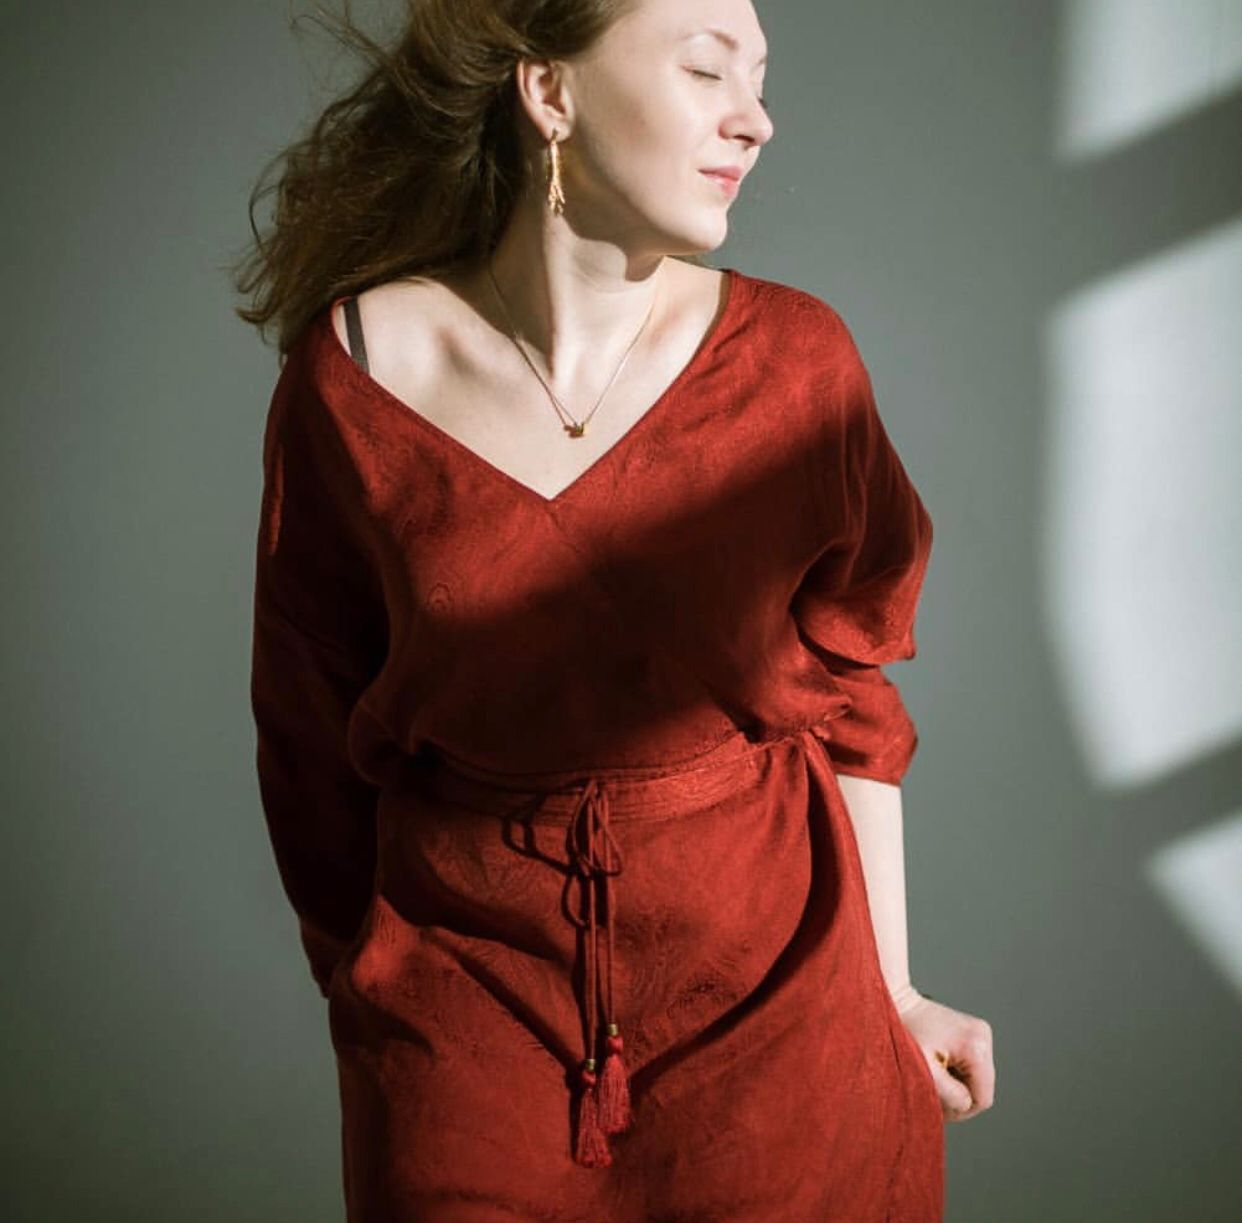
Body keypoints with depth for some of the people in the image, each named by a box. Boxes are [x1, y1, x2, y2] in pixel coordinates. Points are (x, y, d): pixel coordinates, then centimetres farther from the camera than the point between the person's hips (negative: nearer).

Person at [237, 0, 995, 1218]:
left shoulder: (796, 358, -8)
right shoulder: (350, 374, -9)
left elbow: (846, 702, 0)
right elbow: (311, 734, 0)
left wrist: (890, 993, 3)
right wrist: (371, 1004, 5)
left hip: (772, 999, 1)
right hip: (464, 1002, 0)